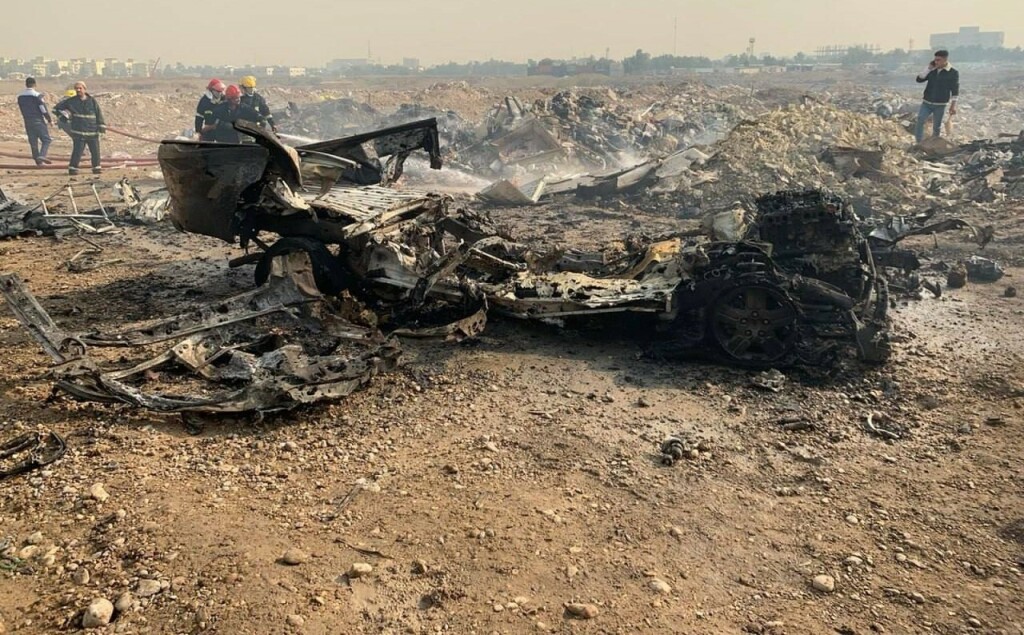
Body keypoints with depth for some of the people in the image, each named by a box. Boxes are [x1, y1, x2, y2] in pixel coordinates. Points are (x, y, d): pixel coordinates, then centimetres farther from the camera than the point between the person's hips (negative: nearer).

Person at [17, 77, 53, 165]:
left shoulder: (20, 96, 8)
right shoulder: (37, 95, -12)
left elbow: (22, 110, 13)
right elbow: (44, 109, -12)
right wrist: (50, 120, -2)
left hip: (27, 122, 6)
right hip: (38, 121, -6)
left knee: (33, 142, 10)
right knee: (46, 140, 0)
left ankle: (38, 161, 12)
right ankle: (42, 155, -21)